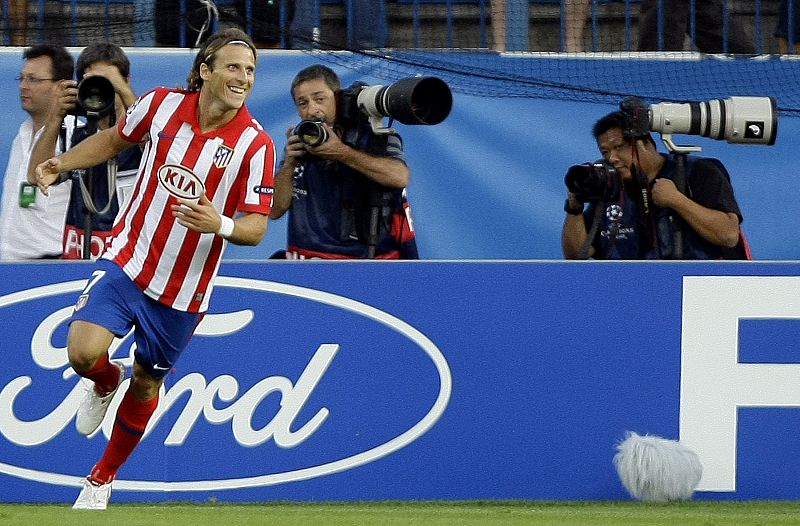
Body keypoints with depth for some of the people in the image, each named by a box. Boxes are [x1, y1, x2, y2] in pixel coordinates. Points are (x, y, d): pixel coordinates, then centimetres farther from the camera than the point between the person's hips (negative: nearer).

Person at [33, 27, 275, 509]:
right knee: (84, 351, -20)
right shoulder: (162, 104, -7)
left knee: (146, 386, 12)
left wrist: (220, 224, -33)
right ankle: (108, 381, 19)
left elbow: (256, 228, -12)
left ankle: (103, 478, 36)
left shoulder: (255, 144, -14)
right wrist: (62, 163, 2)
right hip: (128, 260, 1)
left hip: (184, 289, -1)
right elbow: (116, 139, 14)